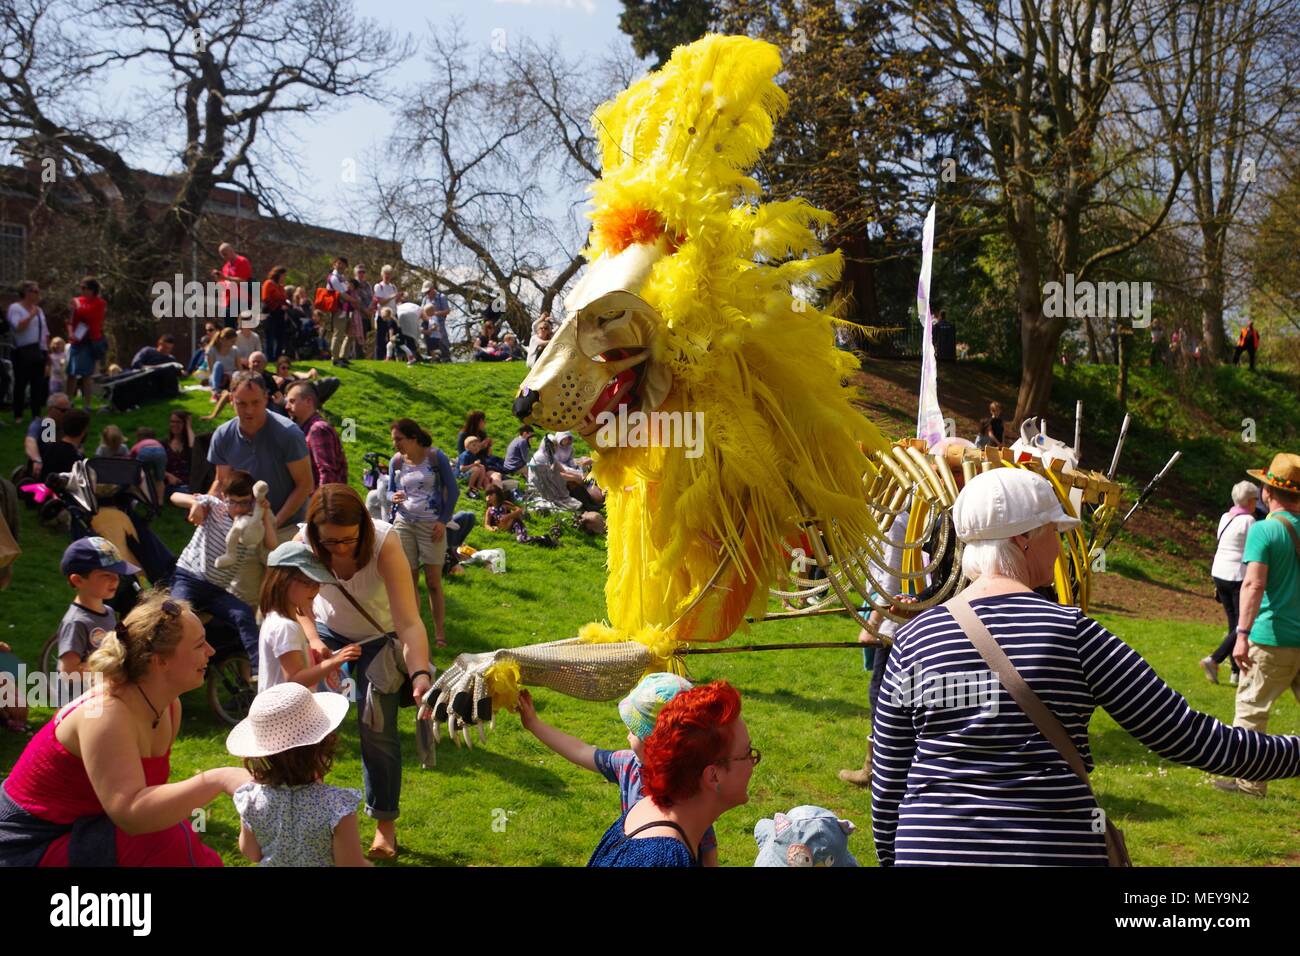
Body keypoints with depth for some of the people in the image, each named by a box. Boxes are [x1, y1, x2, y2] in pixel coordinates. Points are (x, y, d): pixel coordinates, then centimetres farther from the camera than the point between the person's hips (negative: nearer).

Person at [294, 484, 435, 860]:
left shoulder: (384, 543, -36)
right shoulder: (304, 543, -27)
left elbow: (410, 623, -40)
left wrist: (420, 674, -54)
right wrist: (313, 640, -30)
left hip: (380, 635, -2)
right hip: (329, 630, 3)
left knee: (377, 726, -7)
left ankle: (385, 824, 10)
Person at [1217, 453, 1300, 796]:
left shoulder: (1263, 530, -10)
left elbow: (1254, 584, -20)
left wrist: (1243, 634, -23)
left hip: (1272, 638, -5)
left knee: (1251, 707, 6)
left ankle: (1249, 779, 9)